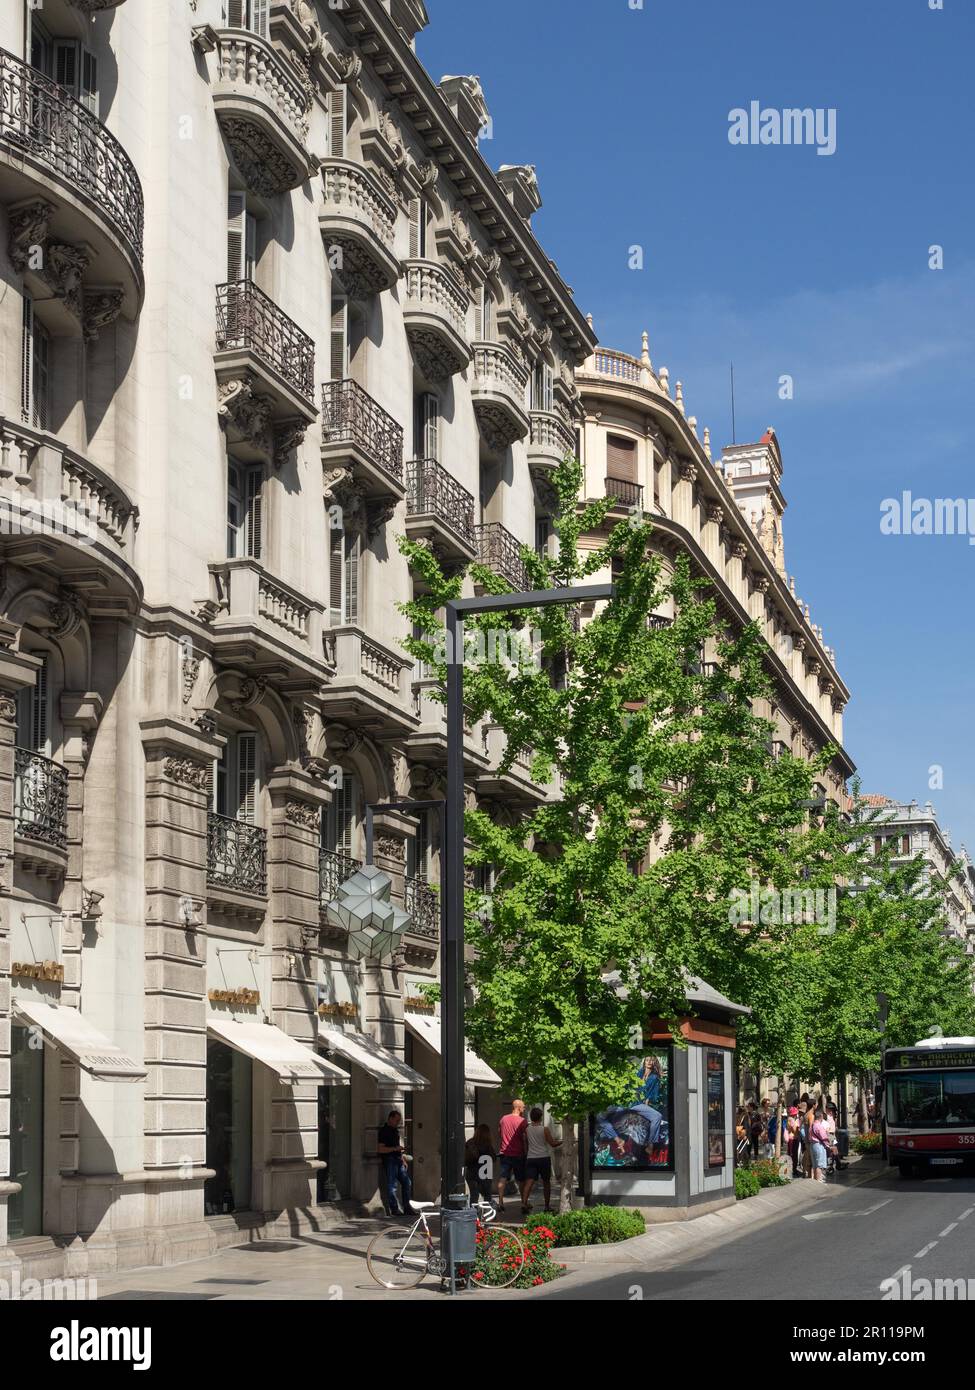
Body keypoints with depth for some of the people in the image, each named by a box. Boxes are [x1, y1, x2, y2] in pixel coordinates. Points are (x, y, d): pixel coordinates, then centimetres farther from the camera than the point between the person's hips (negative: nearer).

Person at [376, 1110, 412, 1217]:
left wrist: (403, 1159, 21)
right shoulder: (383, 1131, -10)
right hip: (389, 1161, -9)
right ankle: (394, 1209, 1)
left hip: (398, 1161, 9)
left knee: (407, 1183, 8)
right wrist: (395, 1148, -22)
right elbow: (380, 1149, -16)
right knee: (392, 1186, -5)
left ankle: (407, 1209, 15)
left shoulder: (395, 1130, 16)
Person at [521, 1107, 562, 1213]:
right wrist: (561, 1142, 14)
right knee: (546, 1182, 12)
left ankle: (524, 1203, -26)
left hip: (530, 1158, 2)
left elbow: (525, 1145, 13)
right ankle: (547, 1206, 18)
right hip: (544, 1157, -2)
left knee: (529, 1181, -7)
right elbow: (553, 1144, -3)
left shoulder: (527, 1130, 4)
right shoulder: (545, 1129, -6)